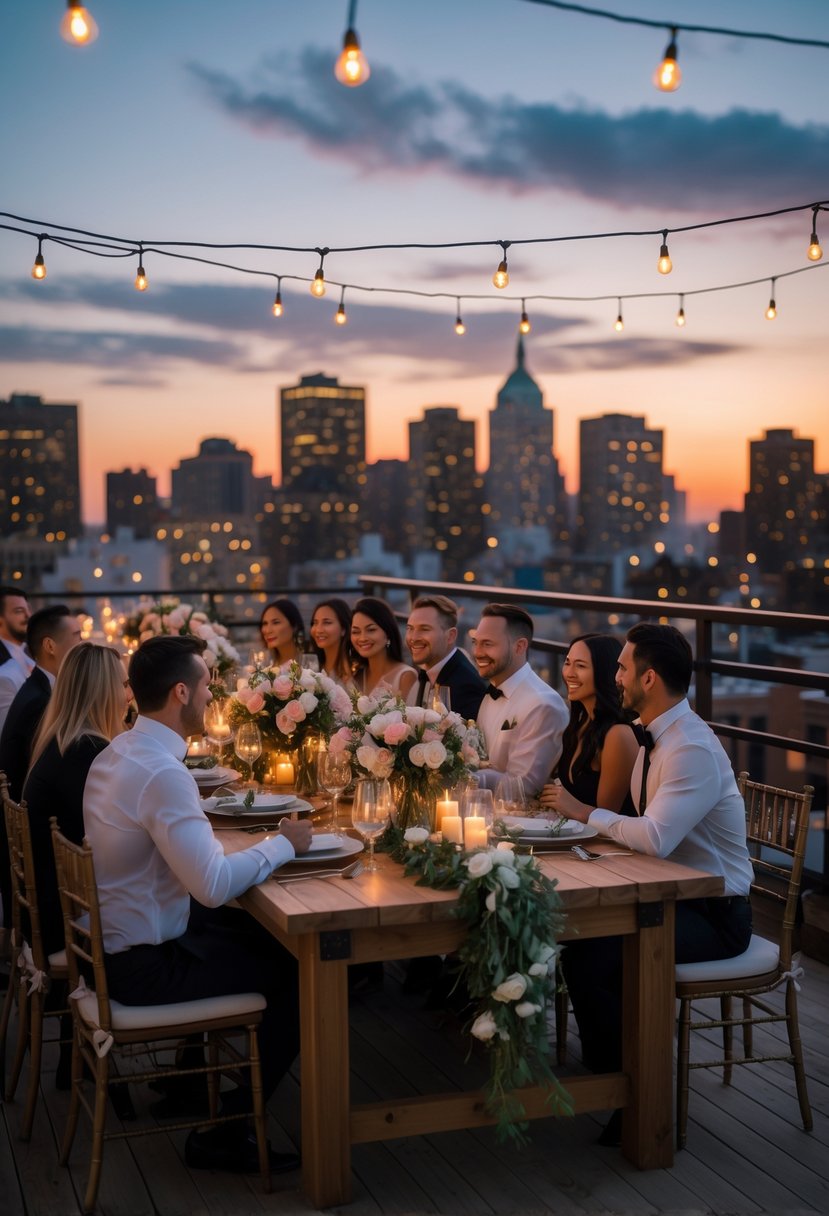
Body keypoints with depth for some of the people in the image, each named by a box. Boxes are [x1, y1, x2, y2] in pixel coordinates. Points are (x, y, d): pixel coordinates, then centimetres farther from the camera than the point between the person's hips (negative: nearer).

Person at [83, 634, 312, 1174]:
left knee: (262, 932, 20)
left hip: (115, 939, 9)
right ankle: (224, 1132, 7)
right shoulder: (161, 772, -27)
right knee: (301, 973, 0)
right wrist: (282, 843, -15)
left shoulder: (118, 752, 4)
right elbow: (214, 885, -30)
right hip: (144, 964, -9)